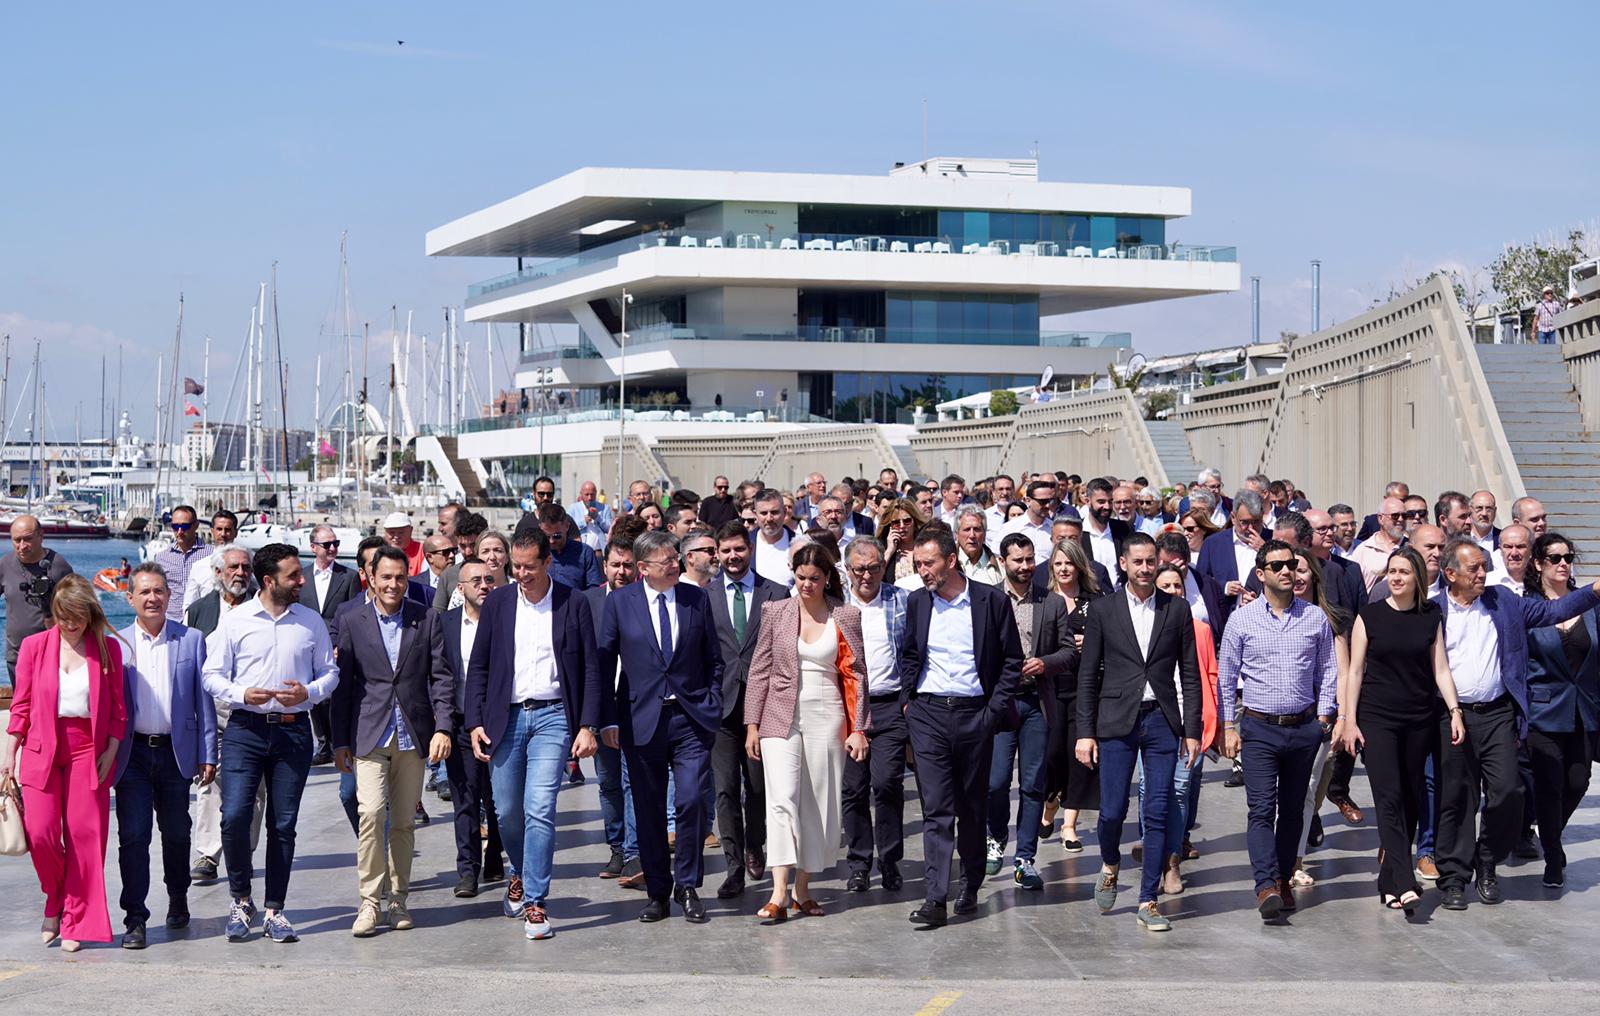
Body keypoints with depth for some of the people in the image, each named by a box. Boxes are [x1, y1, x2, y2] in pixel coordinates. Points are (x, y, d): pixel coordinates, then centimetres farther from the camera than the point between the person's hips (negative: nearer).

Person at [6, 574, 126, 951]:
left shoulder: (108, 648, 3)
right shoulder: (34, 646, 4)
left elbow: (118, 707, 5)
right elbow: (21, 705, 7)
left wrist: (110, 751, -4)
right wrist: (9, 755, 4)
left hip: (89, 752, 0)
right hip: (41, 750, 0)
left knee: (85, 835, -3)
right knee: (40, 832, -9)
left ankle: (75, 923, 7)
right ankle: (55, 902, 17)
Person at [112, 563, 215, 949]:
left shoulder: (192, 640, 2)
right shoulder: (116, 644, 3)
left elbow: (204, 700, 2)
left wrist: (207, 755, -2)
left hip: (176, 752, 1)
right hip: (133, 753, 0)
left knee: (177, 833, 12)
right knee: (133, 835, -5)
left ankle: (178, 902, 32)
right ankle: (135, 918, -1)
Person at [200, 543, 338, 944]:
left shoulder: (311, 622, 7)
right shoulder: (235, 620, 1)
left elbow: (330, 672, 13)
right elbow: (212, 674, 4)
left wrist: (309, 692, -7)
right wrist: (242, 694, -14)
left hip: (293, 730, 2)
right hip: (245, 729, -2)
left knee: (283, 824, 4)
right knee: (234, 817, -12)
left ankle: (275, 911, 14)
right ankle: (240, 900, 9)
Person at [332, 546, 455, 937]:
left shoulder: (427, 619, 5)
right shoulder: (352, 622, 4)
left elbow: (440, 677, 3)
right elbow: (343, 684, 6)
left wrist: (443, 728, -7)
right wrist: (340, 741, 5)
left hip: (413, 735, 1)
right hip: (370, 735, -1)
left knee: (403, 821, 7)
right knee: (371, 813, -15)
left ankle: (399, 900, 17)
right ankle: (370, 901, -8)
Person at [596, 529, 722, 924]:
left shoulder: (696, 598, 5)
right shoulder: (620, 602, 1)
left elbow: (713, 659, 12)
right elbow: (604, 663, 3)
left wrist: (712, 707, 3)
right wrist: (610, 719, -2)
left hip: (691, 717, 0)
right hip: (642, 720, 0)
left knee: (693, 801, -10)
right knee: (648, 811, 6)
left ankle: (687, 887, 6)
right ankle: (657, 891, 18)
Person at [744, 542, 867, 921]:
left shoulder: (846, 616, 4)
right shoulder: (776, 612, 4)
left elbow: (855, 676, 5)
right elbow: (760, 671, 6)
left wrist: (858, 728, -1)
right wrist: (752, 724, 1)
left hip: (826, 719, 1)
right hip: (781, 717, -1)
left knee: (819, 804, 4)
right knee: (782, 798, -14)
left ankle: (803, 890, 15)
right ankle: (779, 894, -20)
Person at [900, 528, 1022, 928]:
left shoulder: (992, 600, -3)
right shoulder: (917, 602, 6)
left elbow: (1012, 660, 2)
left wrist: (994, 709, -5)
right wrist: (907, 700, 8)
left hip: (974, 714, -1)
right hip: (928, 714, 1)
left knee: (972, 808, 9)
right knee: (936, 808, -6)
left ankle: (970, 888, 24)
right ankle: (935, 898, -10)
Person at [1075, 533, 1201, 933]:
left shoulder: (1177, 609, 6)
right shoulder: (1103, 611, 3)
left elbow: (1190, 673, 7)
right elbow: (1088, 675, 4)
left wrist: (1192, 730, 2)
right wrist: (1085, 732, -1)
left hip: (1162, 721, 1)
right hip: (1117, 722, -1)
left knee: (1158, 814, -1)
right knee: (1113, 810, -3)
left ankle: (1148, 901, 6)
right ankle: (1110, 864, 29)